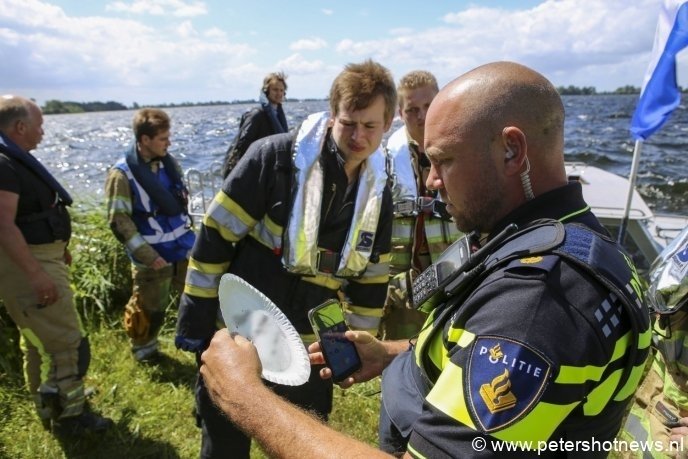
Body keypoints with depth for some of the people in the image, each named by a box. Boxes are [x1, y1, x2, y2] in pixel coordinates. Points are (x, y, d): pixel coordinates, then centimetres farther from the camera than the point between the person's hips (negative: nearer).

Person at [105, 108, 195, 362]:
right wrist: (147, 255, -18)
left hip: (184, 247, 5)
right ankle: (143, 347, 37)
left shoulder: (169, 163, 3)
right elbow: (118, 220, -15)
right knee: (149, 307, 11)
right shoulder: (122, 174, -14)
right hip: (153, 255, -5)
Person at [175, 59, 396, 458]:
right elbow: (215, 237, -12)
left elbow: (371, 279, 9)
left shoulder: (378, 193, 0)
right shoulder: (276, 158, -16)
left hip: (306, 347, 4)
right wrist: (195, 317, -9)